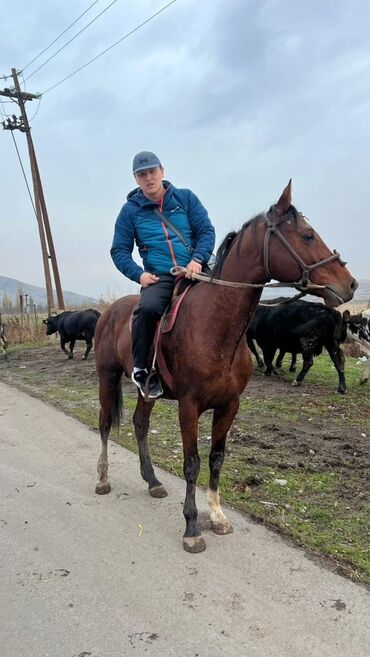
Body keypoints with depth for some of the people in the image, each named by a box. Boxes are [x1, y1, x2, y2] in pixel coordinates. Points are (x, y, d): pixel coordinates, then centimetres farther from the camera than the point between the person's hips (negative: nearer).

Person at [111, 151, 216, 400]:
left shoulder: (185, 198, 10)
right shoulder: (131, 210, 9)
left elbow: (206, 231, 6)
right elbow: (119, 250, 9)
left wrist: (198, 260, -13)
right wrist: (139, 274, -9)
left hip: (194, 271, 2)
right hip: (159, 276, -2)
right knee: (148, 308, -33)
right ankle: (142, 370, -15)